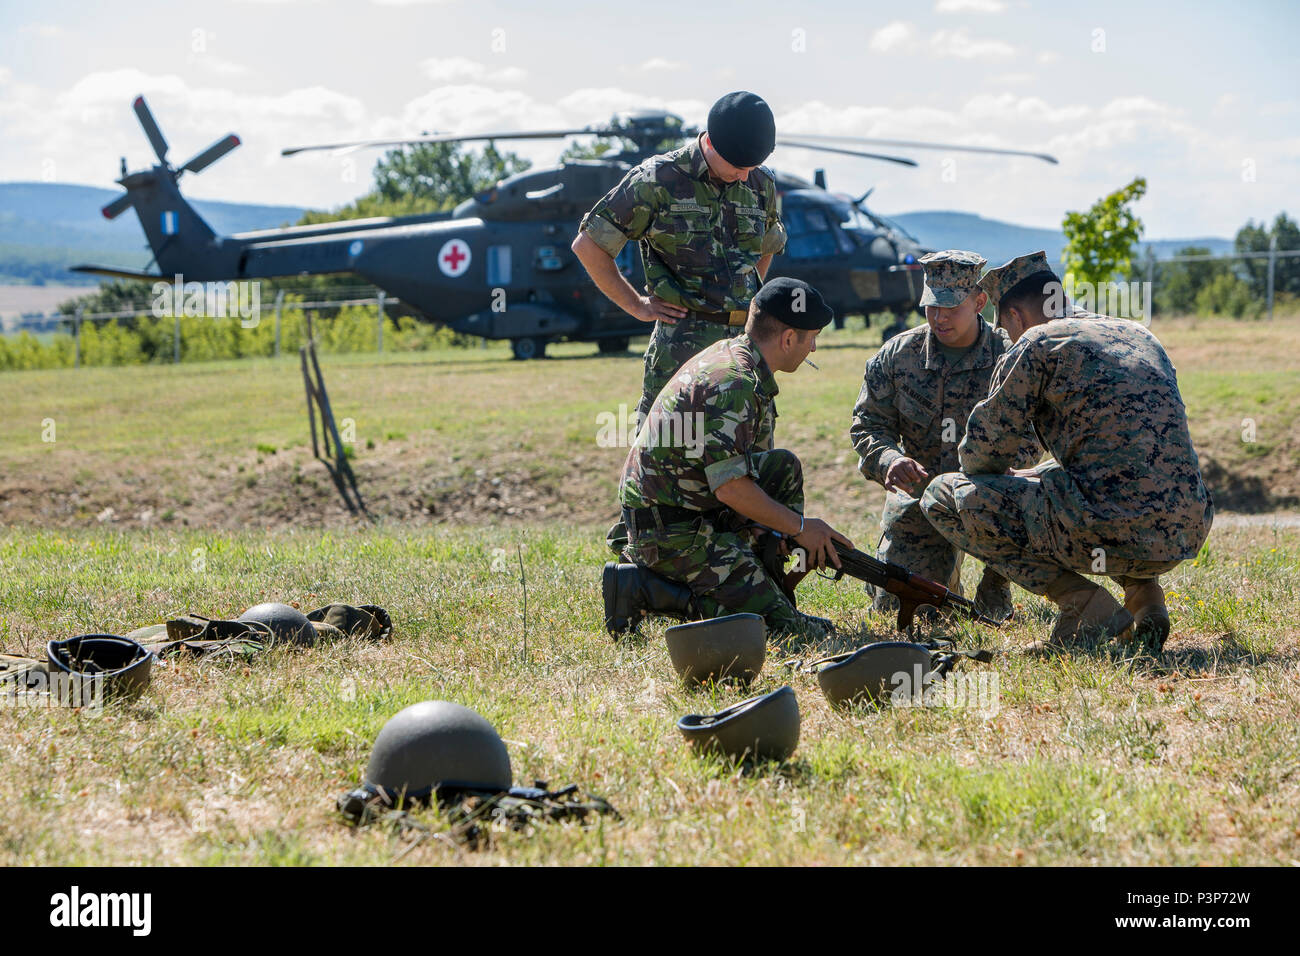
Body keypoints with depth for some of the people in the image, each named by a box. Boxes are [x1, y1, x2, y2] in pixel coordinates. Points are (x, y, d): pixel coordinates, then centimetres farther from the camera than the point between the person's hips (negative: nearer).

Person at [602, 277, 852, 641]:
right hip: (671, 532, -10)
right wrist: (800, 527, -11)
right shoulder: (732, 383, -20)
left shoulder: (729, 354, 11)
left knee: (782, 466, 16)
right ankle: (643, 588, -9)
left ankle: (763, 587, 12)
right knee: (781, 626, -11)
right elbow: (731, 488, -23)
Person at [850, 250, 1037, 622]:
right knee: (895, 604, -5)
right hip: (918, 492, 2)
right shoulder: (896, 356, -3)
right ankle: (947, 584, 34)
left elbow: (1026, 441, -13)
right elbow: (868, 425, 0)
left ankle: (995, 588, -6)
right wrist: (888, 460, -24)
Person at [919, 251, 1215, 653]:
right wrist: (1038, 473, 41)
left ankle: (1084, 604, -4)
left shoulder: (1037, 343, 0)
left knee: (944, 496, 6)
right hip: (1186, 536, 8)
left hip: (1110, 532, -8)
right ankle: (1143, 593, 13)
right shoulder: (1140, 335, 22)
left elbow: (983, 453, 3)